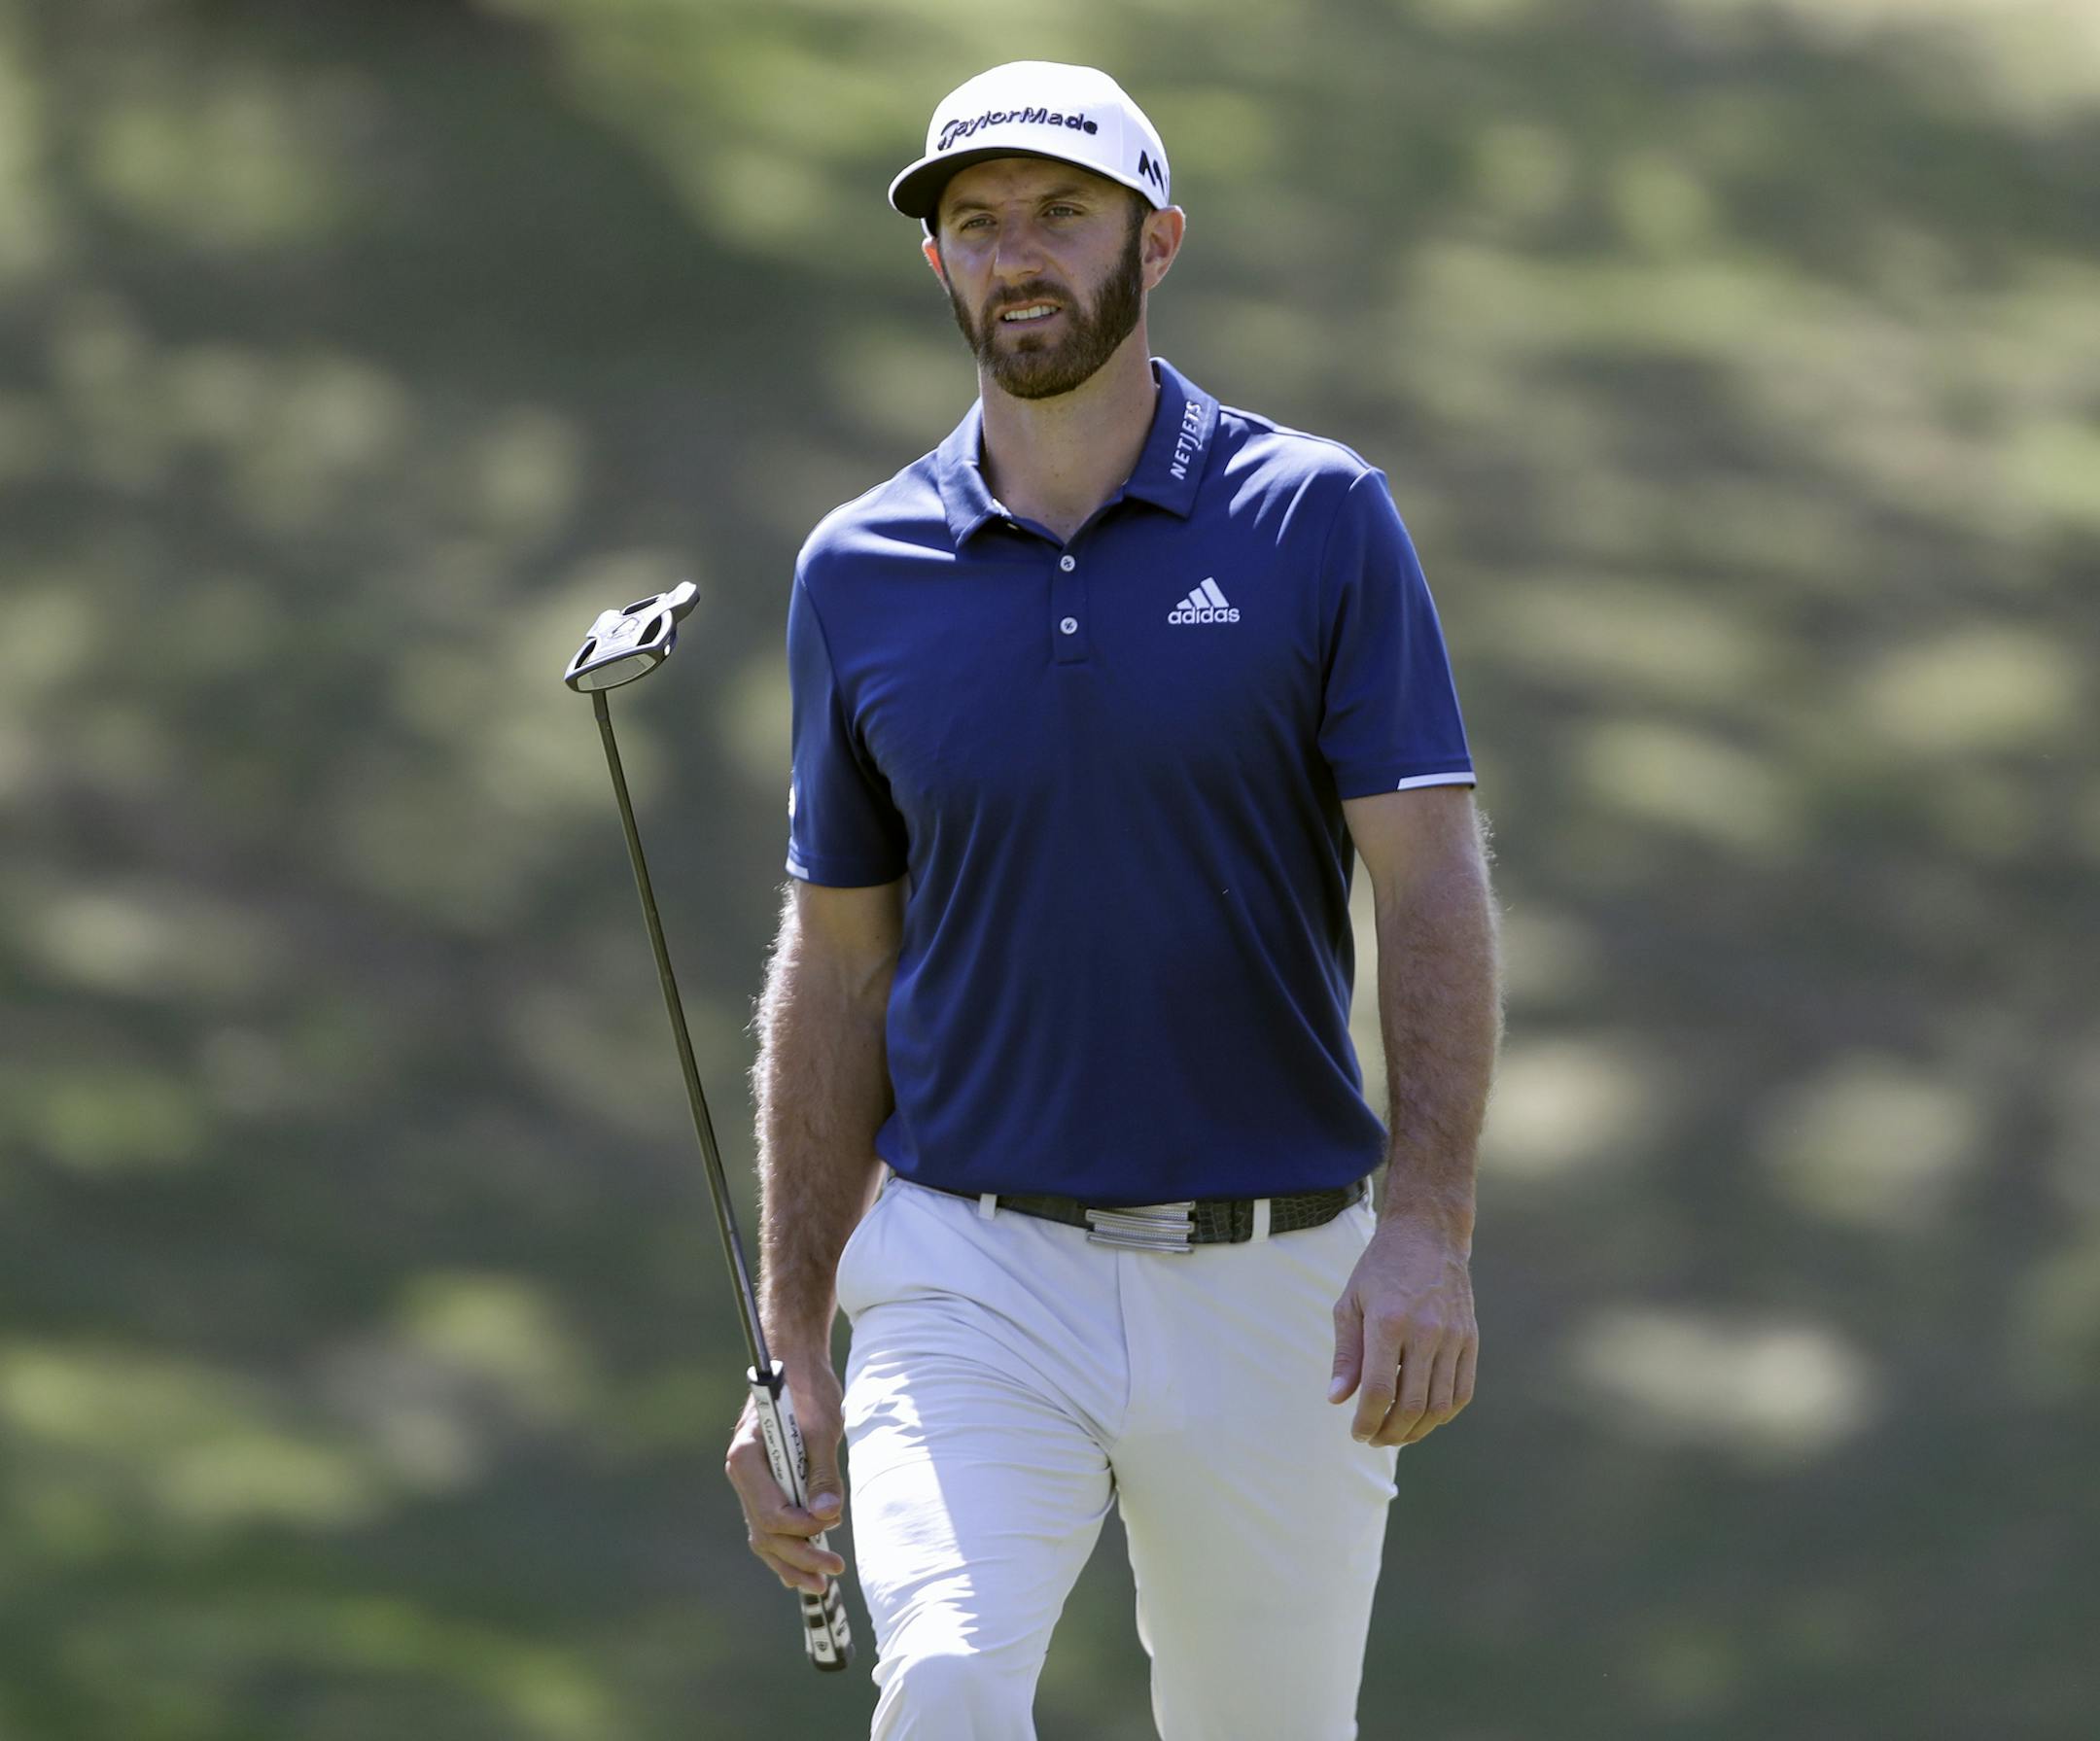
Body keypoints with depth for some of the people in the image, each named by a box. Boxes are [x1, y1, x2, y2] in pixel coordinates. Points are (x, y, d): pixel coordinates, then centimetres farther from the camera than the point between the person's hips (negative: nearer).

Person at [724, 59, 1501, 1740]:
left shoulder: (1321, 520, -1)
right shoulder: (859, 573, 6)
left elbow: (1434, 885, -7)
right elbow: (838, 967, 12)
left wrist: (1428, 1229, -20)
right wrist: (791, 1341, 8)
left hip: (1270, 1285, 0)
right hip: (972, 1280, 1)